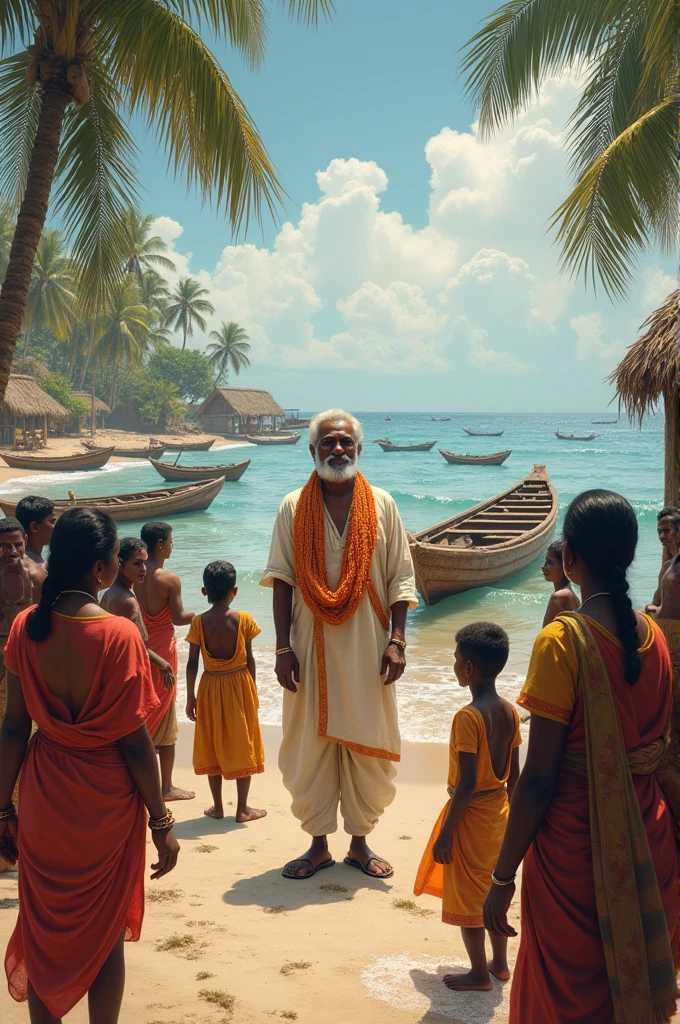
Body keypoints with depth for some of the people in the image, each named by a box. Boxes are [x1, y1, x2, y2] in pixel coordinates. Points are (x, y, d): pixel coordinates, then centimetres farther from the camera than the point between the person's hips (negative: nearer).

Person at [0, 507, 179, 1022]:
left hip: (45, 796, 4)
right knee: (105, 934, 14)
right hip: (106, 804, -4)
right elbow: (134, 742, -15)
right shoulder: (119, 635, -19)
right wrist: (161, 822, -5)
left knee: (44, 929, 18)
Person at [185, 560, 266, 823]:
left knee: (213, 746, 12)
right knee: (242, 744, 7)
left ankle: (217, 806, 19)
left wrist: (190, 697, 4)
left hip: (210, 688, 1)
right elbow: (249, 659, -5)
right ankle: (242, 809, 11)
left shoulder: (198, 622, -7)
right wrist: (253, 690, 7)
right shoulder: (243, 619, -9)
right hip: (239, 684, -1)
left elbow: (192, 664, -5)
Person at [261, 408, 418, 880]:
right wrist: (283, 647, -5)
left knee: (367, 746, 8)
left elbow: (401, 577, 2)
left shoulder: (381, 505, 2)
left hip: (367, 650, 0)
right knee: (310, 746, 6)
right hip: (312, 650, 0)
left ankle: (360, 841, 24)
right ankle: (319, 844, 22)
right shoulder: (294, 508, 1)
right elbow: (281, 580, 0)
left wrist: (397, 640, -7)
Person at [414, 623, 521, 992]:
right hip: (498, 811, 8)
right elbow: (514, 775, 7)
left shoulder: (468, 717, -23)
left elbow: (467, 784, -23)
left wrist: (445, 832, -16)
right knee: (493, 889, 21)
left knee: (465, 896, 8)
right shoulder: (510, 712, 0)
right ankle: (500, 963, 33)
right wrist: (510, 815, 19)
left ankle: (479, 974, 19)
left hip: (471, 814, -7)